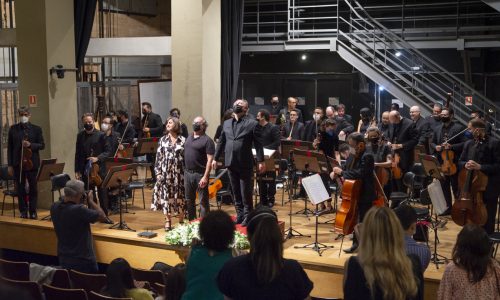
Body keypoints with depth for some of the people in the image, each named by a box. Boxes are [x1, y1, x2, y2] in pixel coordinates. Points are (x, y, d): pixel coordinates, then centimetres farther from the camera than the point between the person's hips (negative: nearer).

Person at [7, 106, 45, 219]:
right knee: (20, 188, 5)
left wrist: (30, 145, -16)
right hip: (18, 163, 1)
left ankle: (33, 211, 15)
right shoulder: (13, 129, 6)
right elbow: (9, 147, 6)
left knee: (33, 188, 4)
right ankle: (23, 212, 15)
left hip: (32, 163, -1)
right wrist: (10, 164, 1)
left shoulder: (36, 129, 3)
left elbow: (42, 145, 3)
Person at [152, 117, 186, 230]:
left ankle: (181, 221, 15)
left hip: (179, 173, -1)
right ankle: (167, 221, 13)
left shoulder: (183, 140, 1)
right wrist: (158, 172, -1)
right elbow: (158, 157, 5)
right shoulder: (163, 140, 6)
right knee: (166, 196, 3)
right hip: (166, 173, 1)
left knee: (180, 196, 3)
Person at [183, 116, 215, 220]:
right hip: (187, 173, 7)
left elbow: (209, 160, -13)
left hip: (200, 174, -7)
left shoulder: (207, 140, -8)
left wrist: (205, 177, -19)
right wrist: (183, 171, 10)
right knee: (189, 200, 15)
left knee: (203, 201, 0)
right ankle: (191, 221, 28)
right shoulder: (188, 137, 13)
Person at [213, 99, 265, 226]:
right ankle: (240, 215, 21)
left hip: (245, 164, -5)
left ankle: (247, 217, 12)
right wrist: (215, 158, 14)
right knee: (236, 193, 11)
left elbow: (258, 144, -6)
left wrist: (261, 161, -11)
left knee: (246, 193, 2)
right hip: (231, 163, 5)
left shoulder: (252, 123, -4)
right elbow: (221, 142, 16)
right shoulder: (226, 123, 11)